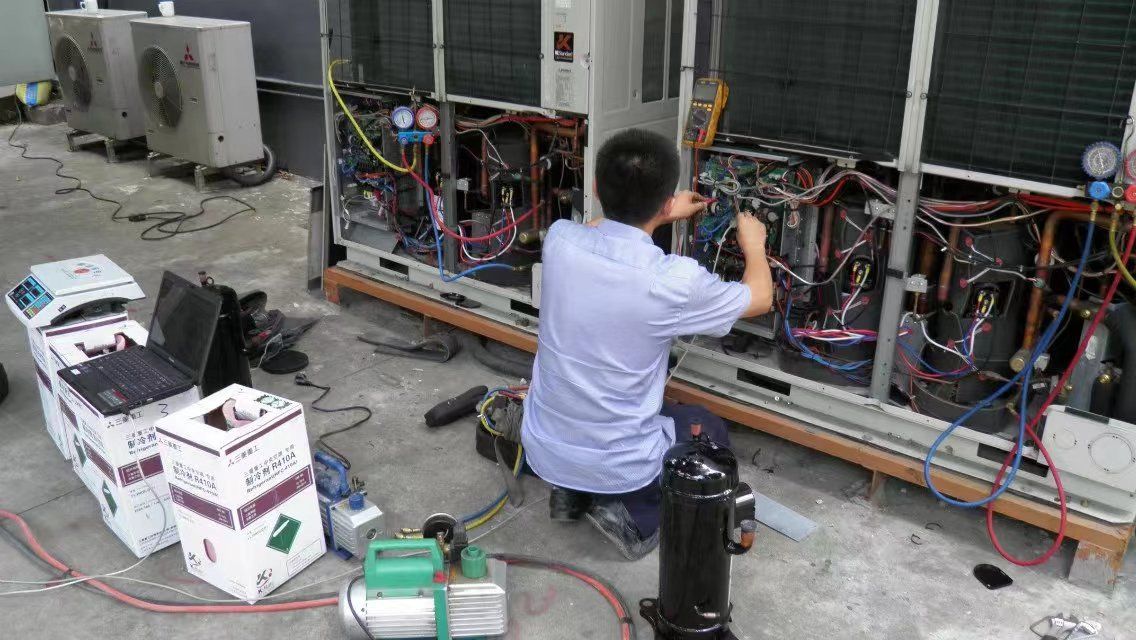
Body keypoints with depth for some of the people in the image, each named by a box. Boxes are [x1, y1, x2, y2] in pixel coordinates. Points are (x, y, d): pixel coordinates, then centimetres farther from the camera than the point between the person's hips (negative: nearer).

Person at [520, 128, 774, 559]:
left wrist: (663, 215, 24)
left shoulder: (560, 239, -13)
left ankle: (571, 491, 18)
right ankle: (633, 513, 5)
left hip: (543, 449, 5)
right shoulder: (674, 279, -26)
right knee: (710, 430, 25)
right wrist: (753, 244, 15)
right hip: (616, 464, -5)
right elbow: (759, 299, -3)